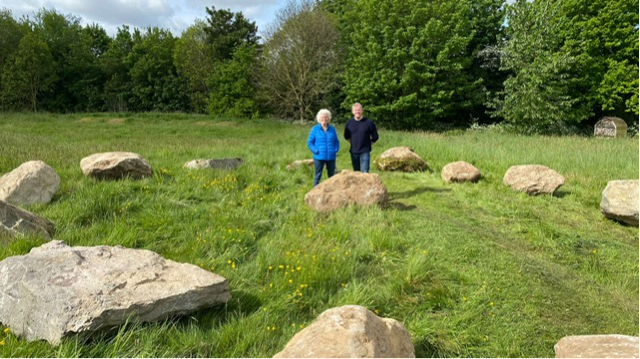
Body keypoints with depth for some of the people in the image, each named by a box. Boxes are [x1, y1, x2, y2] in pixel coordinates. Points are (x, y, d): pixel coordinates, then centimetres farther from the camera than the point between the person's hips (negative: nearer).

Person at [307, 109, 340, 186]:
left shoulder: (332, 129, 6)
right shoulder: (315, 129, -3)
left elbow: (336, 141, 13)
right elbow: (309, 142, -2)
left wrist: (336, 150, -2)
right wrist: (315, 151, -12)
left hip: (331, 157, 3)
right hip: (319, 157, -3)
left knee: (332, 175, 12)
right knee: (318, 176, 3)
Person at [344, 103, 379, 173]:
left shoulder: (369, 122, -7)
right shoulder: (349, 123, 2)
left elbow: (375, 137, 2)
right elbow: (346, 136, 17)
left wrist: (367, 144, 2)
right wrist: (353, 143, 10)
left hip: (365, 152, -3)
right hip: (354, 152, 3)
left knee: (365, 173, -7)